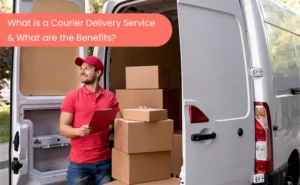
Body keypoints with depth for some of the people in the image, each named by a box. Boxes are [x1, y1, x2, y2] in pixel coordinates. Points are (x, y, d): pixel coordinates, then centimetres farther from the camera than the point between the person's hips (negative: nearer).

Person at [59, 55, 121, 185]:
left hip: (104, 161, 2)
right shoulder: (72, 97, -2)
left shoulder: (110, 97, 4)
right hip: (79, 162, -2)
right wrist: (79, 131, -24)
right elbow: (63, 128, -5)